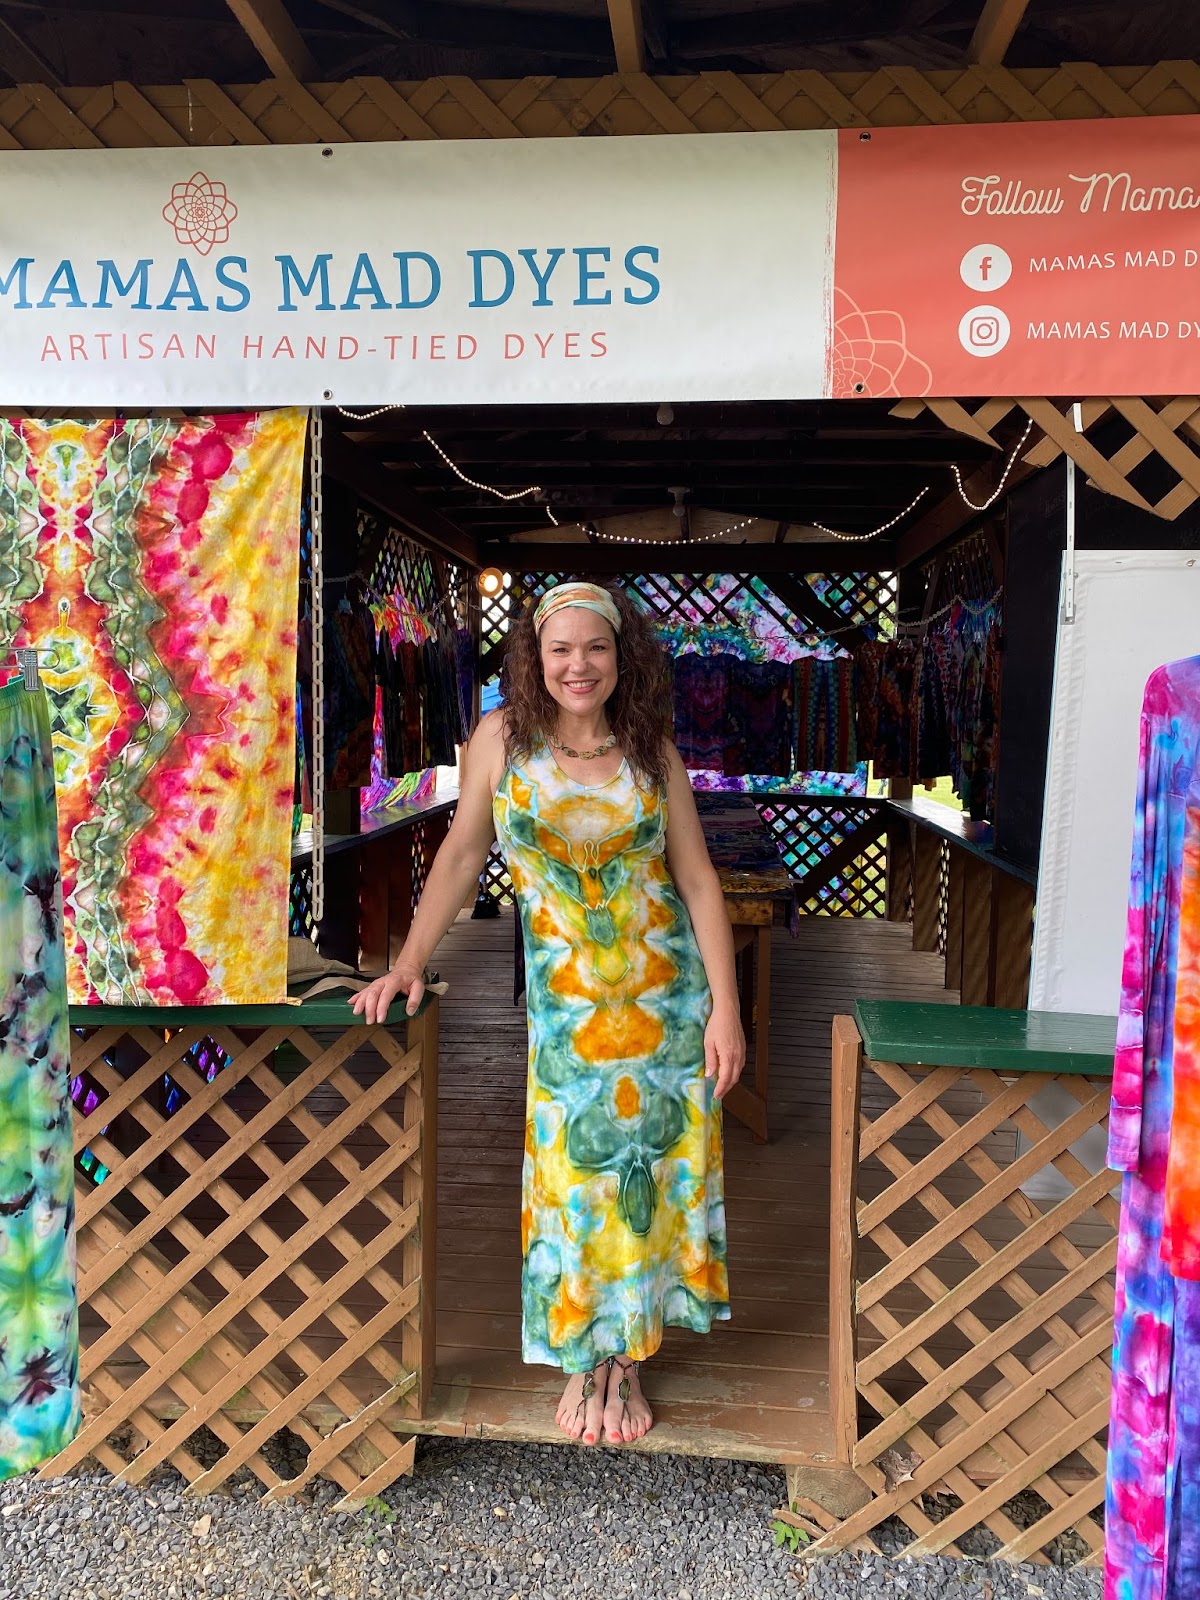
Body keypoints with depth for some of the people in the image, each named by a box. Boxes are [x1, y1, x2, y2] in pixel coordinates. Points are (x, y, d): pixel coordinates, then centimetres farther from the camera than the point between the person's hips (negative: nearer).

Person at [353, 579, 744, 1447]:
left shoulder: (652, 751, -2)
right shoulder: (503, 739, -4)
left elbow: (698, 879, -2)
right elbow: (461, 855, 1)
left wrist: (725, 1007, -6)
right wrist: (409, 963, -6)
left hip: (665, 992, 1)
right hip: (566, 1000, -1)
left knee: (648, 1169, 8)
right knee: (574, 1177, 6)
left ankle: (626, 1359, 27)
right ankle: (584, 1357, 27)